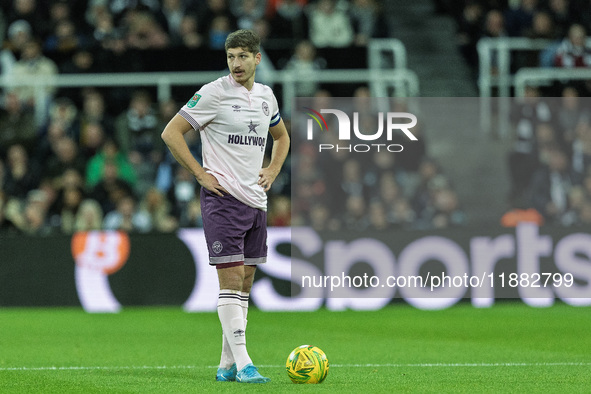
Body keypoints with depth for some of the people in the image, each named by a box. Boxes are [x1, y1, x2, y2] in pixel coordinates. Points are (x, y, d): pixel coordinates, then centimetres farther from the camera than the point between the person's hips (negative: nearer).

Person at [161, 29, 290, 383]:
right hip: (223, 198, -7)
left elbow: (281, 136, 30)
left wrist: (273, 171, 13)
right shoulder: (214, 93, -8)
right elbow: (171, 133, -9)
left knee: (244, 284, 8)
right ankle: (242, 364, -15)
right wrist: (201, 174, -12)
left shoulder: (266, 96, 11)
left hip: (256, 202, 7)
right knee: (231, 279, -12)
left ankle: (227, 365, 13)